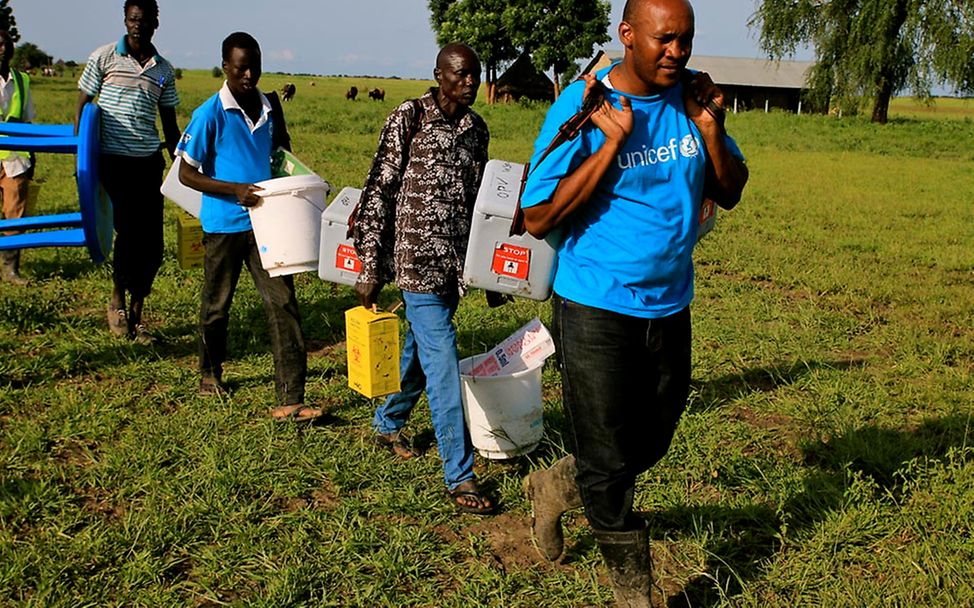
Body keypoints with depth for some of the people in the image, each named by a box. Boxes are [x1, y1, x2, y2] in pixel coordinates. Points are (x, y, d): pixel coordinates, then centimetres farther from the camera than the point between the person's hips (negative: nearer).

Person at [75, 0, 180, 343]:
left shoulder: (163, 70, 11)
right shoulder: (104, 58, 2)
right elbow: (82, 106, 5)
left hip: (149, 162, 3)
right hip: (113, 160, -3)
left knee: (152, 244, 1)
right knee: (130, 230, -14)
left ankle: (136, 315, 16)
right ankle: (117, 301, 11)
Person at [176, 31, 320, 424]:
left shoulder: (268, 109, 6)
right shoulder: (210, 114, -10)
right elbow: (187, 173, -9)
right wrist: (236, 190, -21)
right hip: (224, 225, -3)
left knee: (283, 304, -6)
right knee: (217, 304, 13)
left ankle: (290, 401, -6)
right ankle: (210, 374, 40)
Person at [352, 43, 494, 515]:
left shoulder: (477, 129, 9)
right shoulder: (408, 119, -8)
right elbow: (378, 193, -9)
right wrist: (370, 269, -11)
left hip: (456, 262, 6)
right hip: (418, 259, -6)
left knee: (420, 348, 20)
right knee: (443, 363, -8)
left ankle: (387, 423, 44)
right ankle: (459, 477, -1)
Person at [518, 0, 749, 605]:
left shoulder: (692, 95, 2)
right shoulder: (583, 105, -14)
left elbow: (729, 194, 7)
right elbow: (538, 219, -17)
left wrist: (710, 128, -10)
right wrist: (612, 144, -23)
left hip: (670, 306, 6)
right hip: (597, 310, -5)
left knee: (651, 443, 20)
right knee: (610, 464, 5)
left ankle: (553, 487, 46)